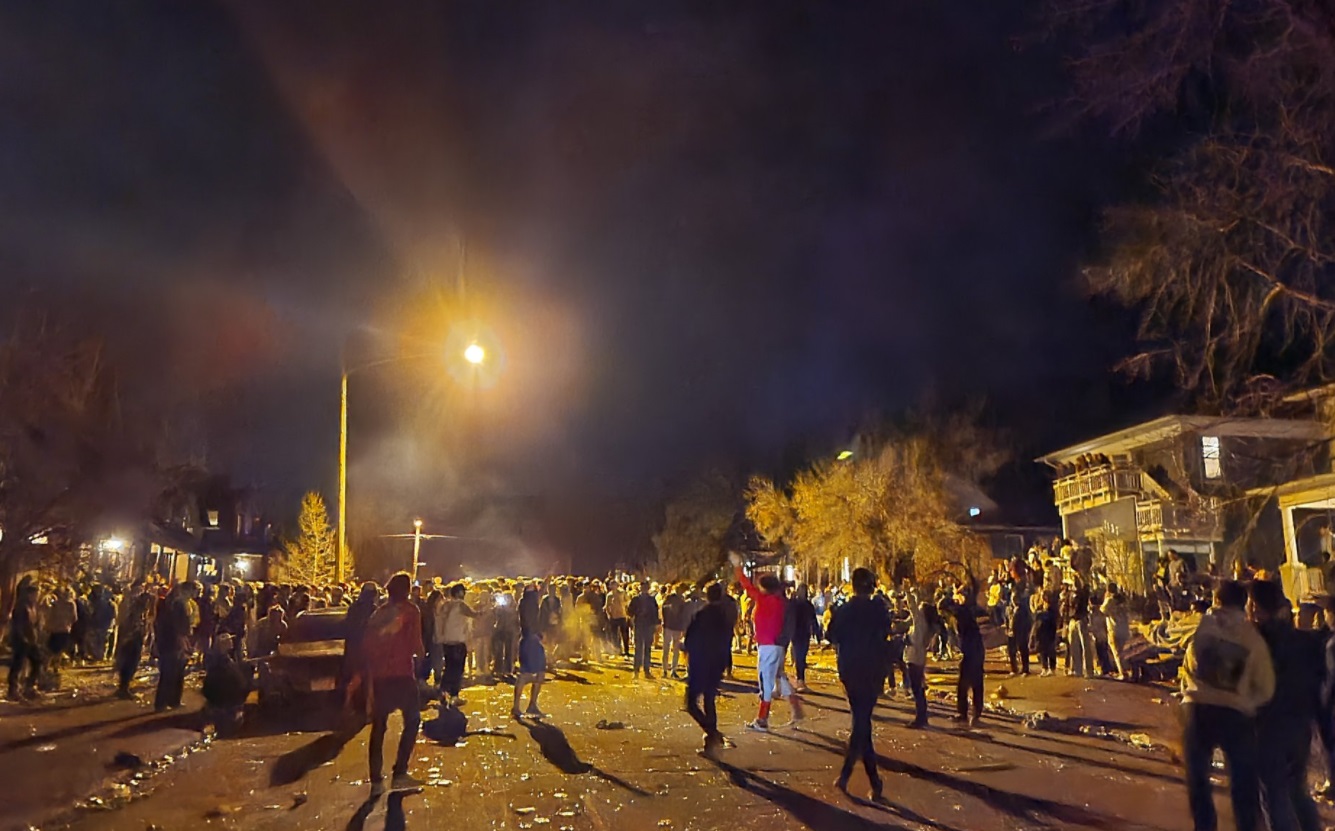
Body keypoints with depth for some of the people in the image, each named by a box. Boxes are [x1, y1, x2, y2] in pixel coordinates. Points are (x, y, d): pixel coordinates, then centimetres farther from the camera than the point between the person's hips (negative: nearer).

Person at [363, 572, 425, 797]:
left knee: (378, 726, 10)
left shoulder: (378, 613, 12)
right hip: (402, 673, -5)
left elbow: (368, 647, 11)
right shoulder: (410, 610, -3)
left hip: (379, 675, 5)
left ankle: (376, 780, 9)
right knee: (412, 720, 8)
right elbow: (416, 645, -8)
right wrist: (420, 654, 12)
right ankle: (399, 774, 0)